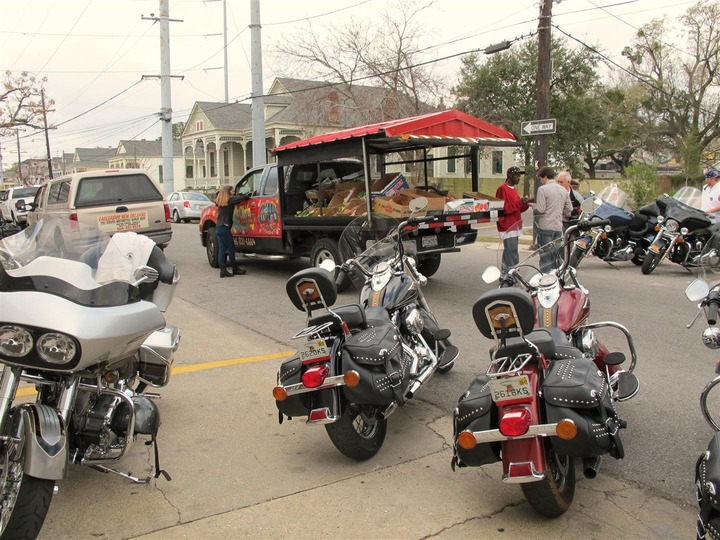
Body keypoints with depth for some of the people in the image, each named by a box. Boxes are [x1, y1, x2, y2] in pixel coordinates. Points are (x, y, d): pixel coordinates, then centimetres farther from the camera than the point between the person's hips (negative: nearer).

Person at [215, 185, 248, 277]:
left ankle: (223, 270, 2)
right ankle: (235, 269, 9)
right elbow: (242, 198, -14)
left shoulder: (220, 201, 16)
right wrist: (247, 196, 6)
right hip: (224, 228, -8)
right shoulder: (230, 200, -6)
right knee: (231, 248, 1)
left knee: (222, 249, 5)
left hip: (218, 228, 8)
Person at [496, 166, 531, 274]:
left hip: (514, 227, 9)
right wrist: (519, 202, -21)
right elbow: (503, 208, -19)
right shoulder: (502, 189, -11)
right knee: (512, 257, -14)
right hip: (508, 228, -9)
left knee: (508, 254, 12)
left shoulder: (514, 189, 18)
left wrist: (525, 204, 2)